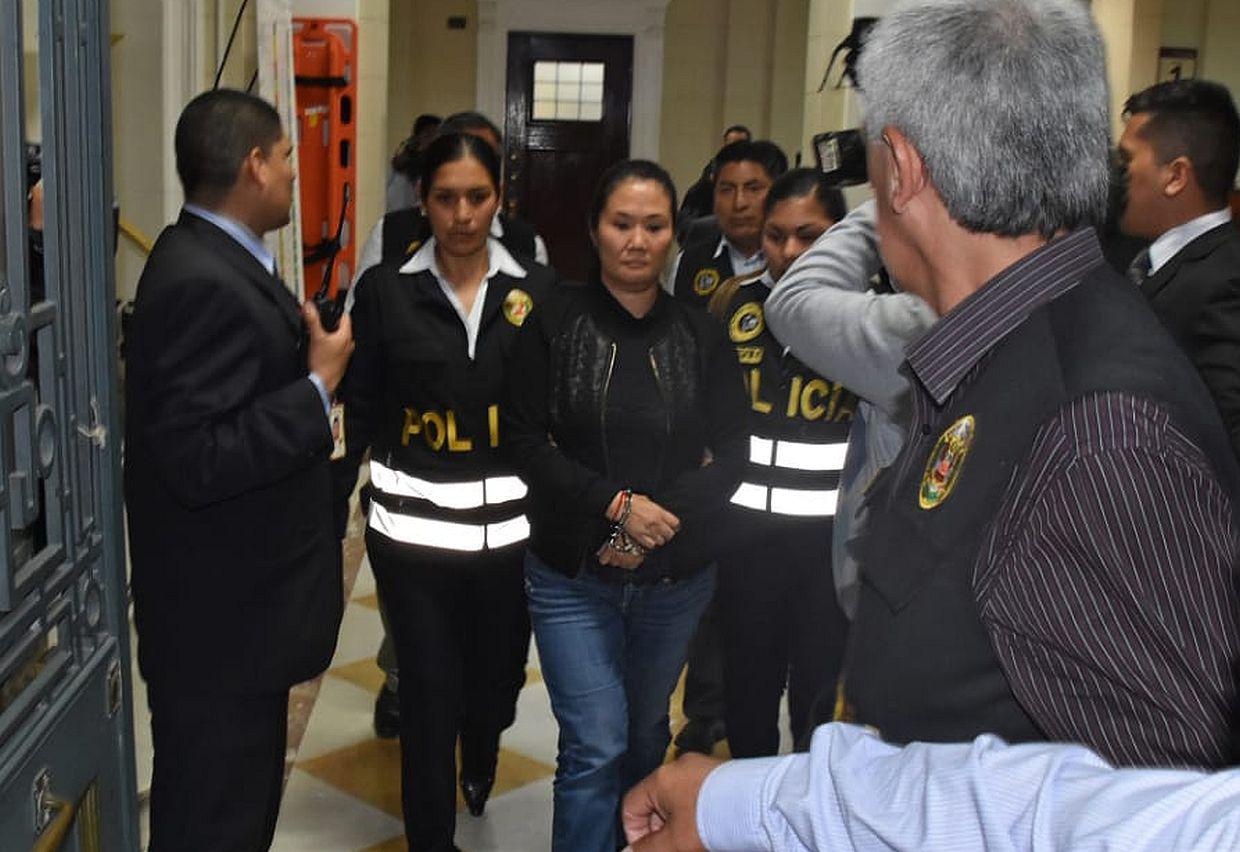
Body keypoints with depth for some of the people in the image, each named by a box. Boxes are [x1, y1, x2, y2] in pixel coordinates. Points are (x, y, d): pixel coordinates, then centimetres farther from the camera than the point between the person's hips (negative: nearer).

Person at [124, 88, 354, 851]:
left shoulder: (218, 260, 8)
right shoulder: (201, 283, -24)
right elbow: (197, 460, -30)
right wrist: (319, 388, -23)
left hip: (240, 604, 10)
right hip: (221, 622, -10)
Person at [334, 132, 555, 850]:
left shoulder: (538, 290, 1)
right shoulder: (386, 290, -2)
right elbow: (360, 413, 2)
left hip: (510, 526, 2)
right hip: (414, 529, -1)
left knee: (497, 680, 17)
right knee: (429, 696, 2)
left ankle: (480, 759, 53)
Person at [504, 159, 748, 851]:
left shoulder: (702, 335, 0)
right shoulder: (554, 322, -6)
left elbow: (730, 452, -1)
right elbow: (526, 442, -8)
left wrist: (661, 519, -16)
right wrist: (617, 504, -18)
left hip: (676, 578, 3)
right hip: (573, 573, -3)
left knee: (645, 734, 19)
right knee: (595, 747, -6)